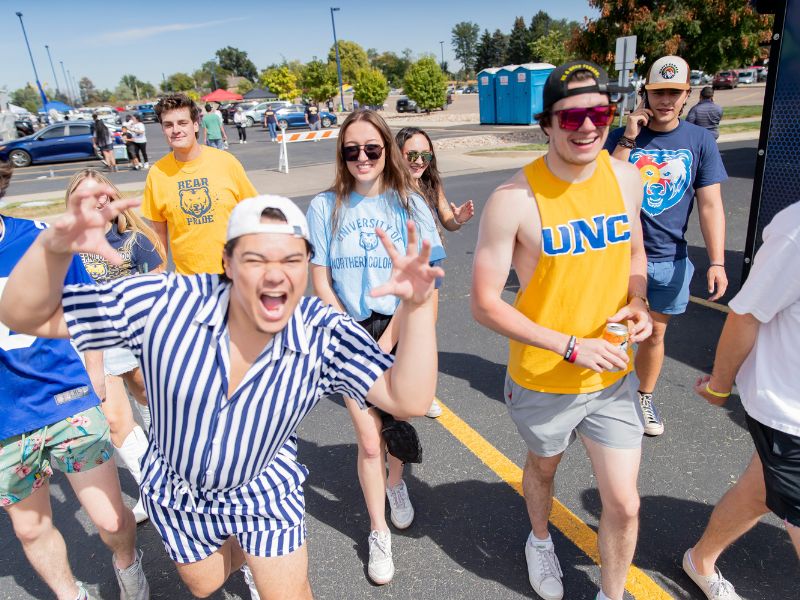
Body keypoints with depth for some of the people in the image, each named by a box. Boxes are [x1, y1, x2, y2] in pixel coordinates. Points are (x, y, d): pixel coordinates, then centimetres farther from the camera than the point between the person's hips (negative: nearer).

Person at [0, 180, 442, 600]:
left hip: (265, 490, -2)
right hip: (177, 492, 2)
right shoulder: (162, 304, -29)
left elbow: (407, 400, -35)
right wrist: (54, 247, -43)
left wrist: (417, 306, -48)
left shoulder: (324, 336, -29)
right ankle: (241, 552, 63)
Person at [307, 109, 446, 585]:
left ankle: (396, 483, 47)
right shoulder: (325, 207, -2)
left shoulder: (409, 203, -3)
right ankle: (379, 533, 23)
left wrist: (388, 340, -12)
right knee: (369, 441, 0)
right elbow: (320, 280, -1)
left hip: (402, 331, 1)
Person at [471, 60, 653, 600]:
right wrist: (571, 346, -23)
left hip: (613, 376, 3)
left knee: (624, 504, 8)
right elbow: (485, 304, -18)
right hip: (544, 379, -3)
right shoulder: (514, 199, -21)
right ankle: (540, 540, 59)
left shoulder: (626, 178, -5)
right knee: (543, 469, 25)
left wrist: (638, 302, -8)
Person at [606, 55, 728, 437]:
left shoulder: (700, 141, -1)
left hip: (670, 260, 2)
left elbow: (710, 205, -3)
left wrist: (717, 262, -10)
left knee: (655, 333, 15)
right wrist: (629, 139, -18)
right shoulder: (622, 137, -3)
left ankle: (645, 398, 36)